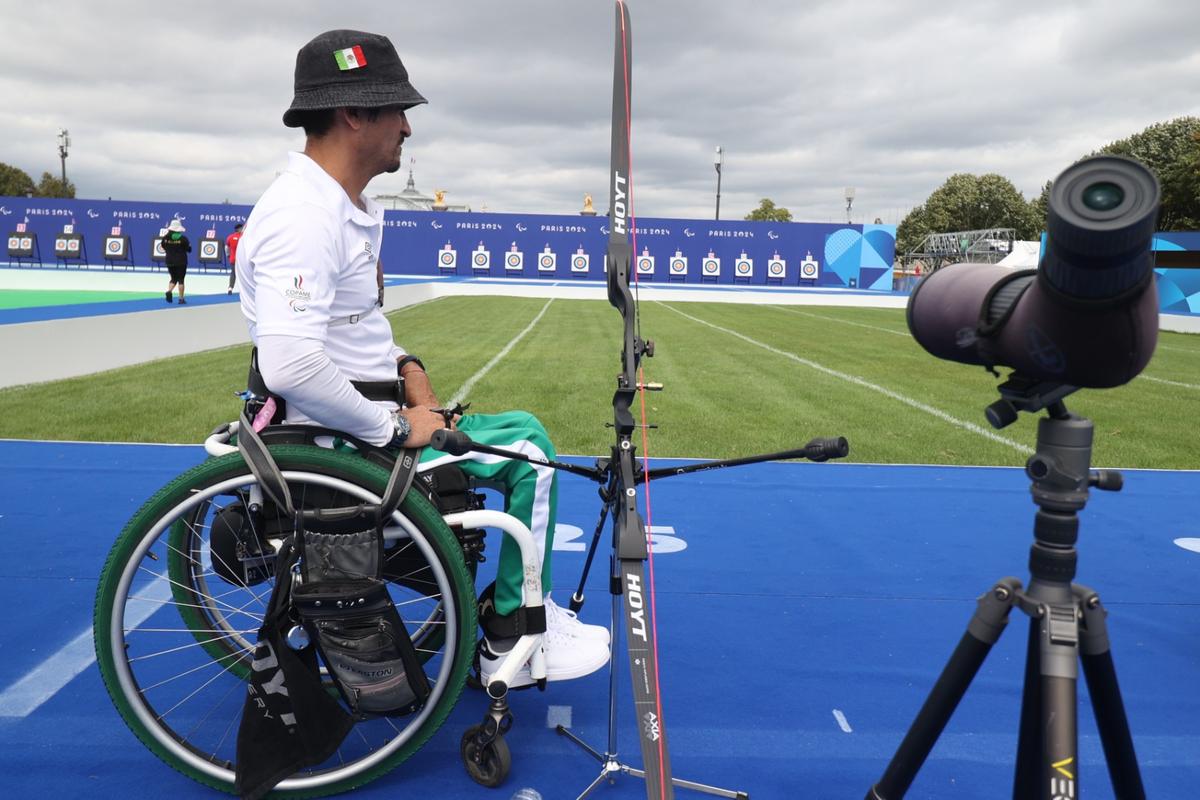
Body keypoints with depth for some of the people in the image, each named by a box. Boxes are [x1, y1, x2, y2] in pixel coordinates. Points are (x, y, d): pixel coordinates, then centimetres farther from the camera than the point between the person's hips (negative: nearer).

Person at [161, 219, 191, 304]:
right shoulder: (183, 238, -12)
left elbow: (164, 248, 10)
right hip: (181, 262, -3)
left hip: (170, 262, 3)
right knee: (180, 280, 3)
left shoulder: (166, 238, -2)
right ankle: (181, 299, 3)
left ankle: (169, 291, -10)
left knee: (173, 279, 17)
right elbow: (189, 249, -5)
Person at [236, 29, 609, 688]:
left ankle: (509, 616, 20)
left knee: (523, 438, 15)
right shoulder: (302, 215, -22)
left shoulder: (352, 208, 12)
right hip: (340, 440, -10)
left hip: (365, 417, 10)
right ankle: (513, 633, 6)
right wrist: (395, 428, -23)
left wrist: (405, 365, 4)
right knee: (528, 447, -10)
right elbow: (290, 365, -34)